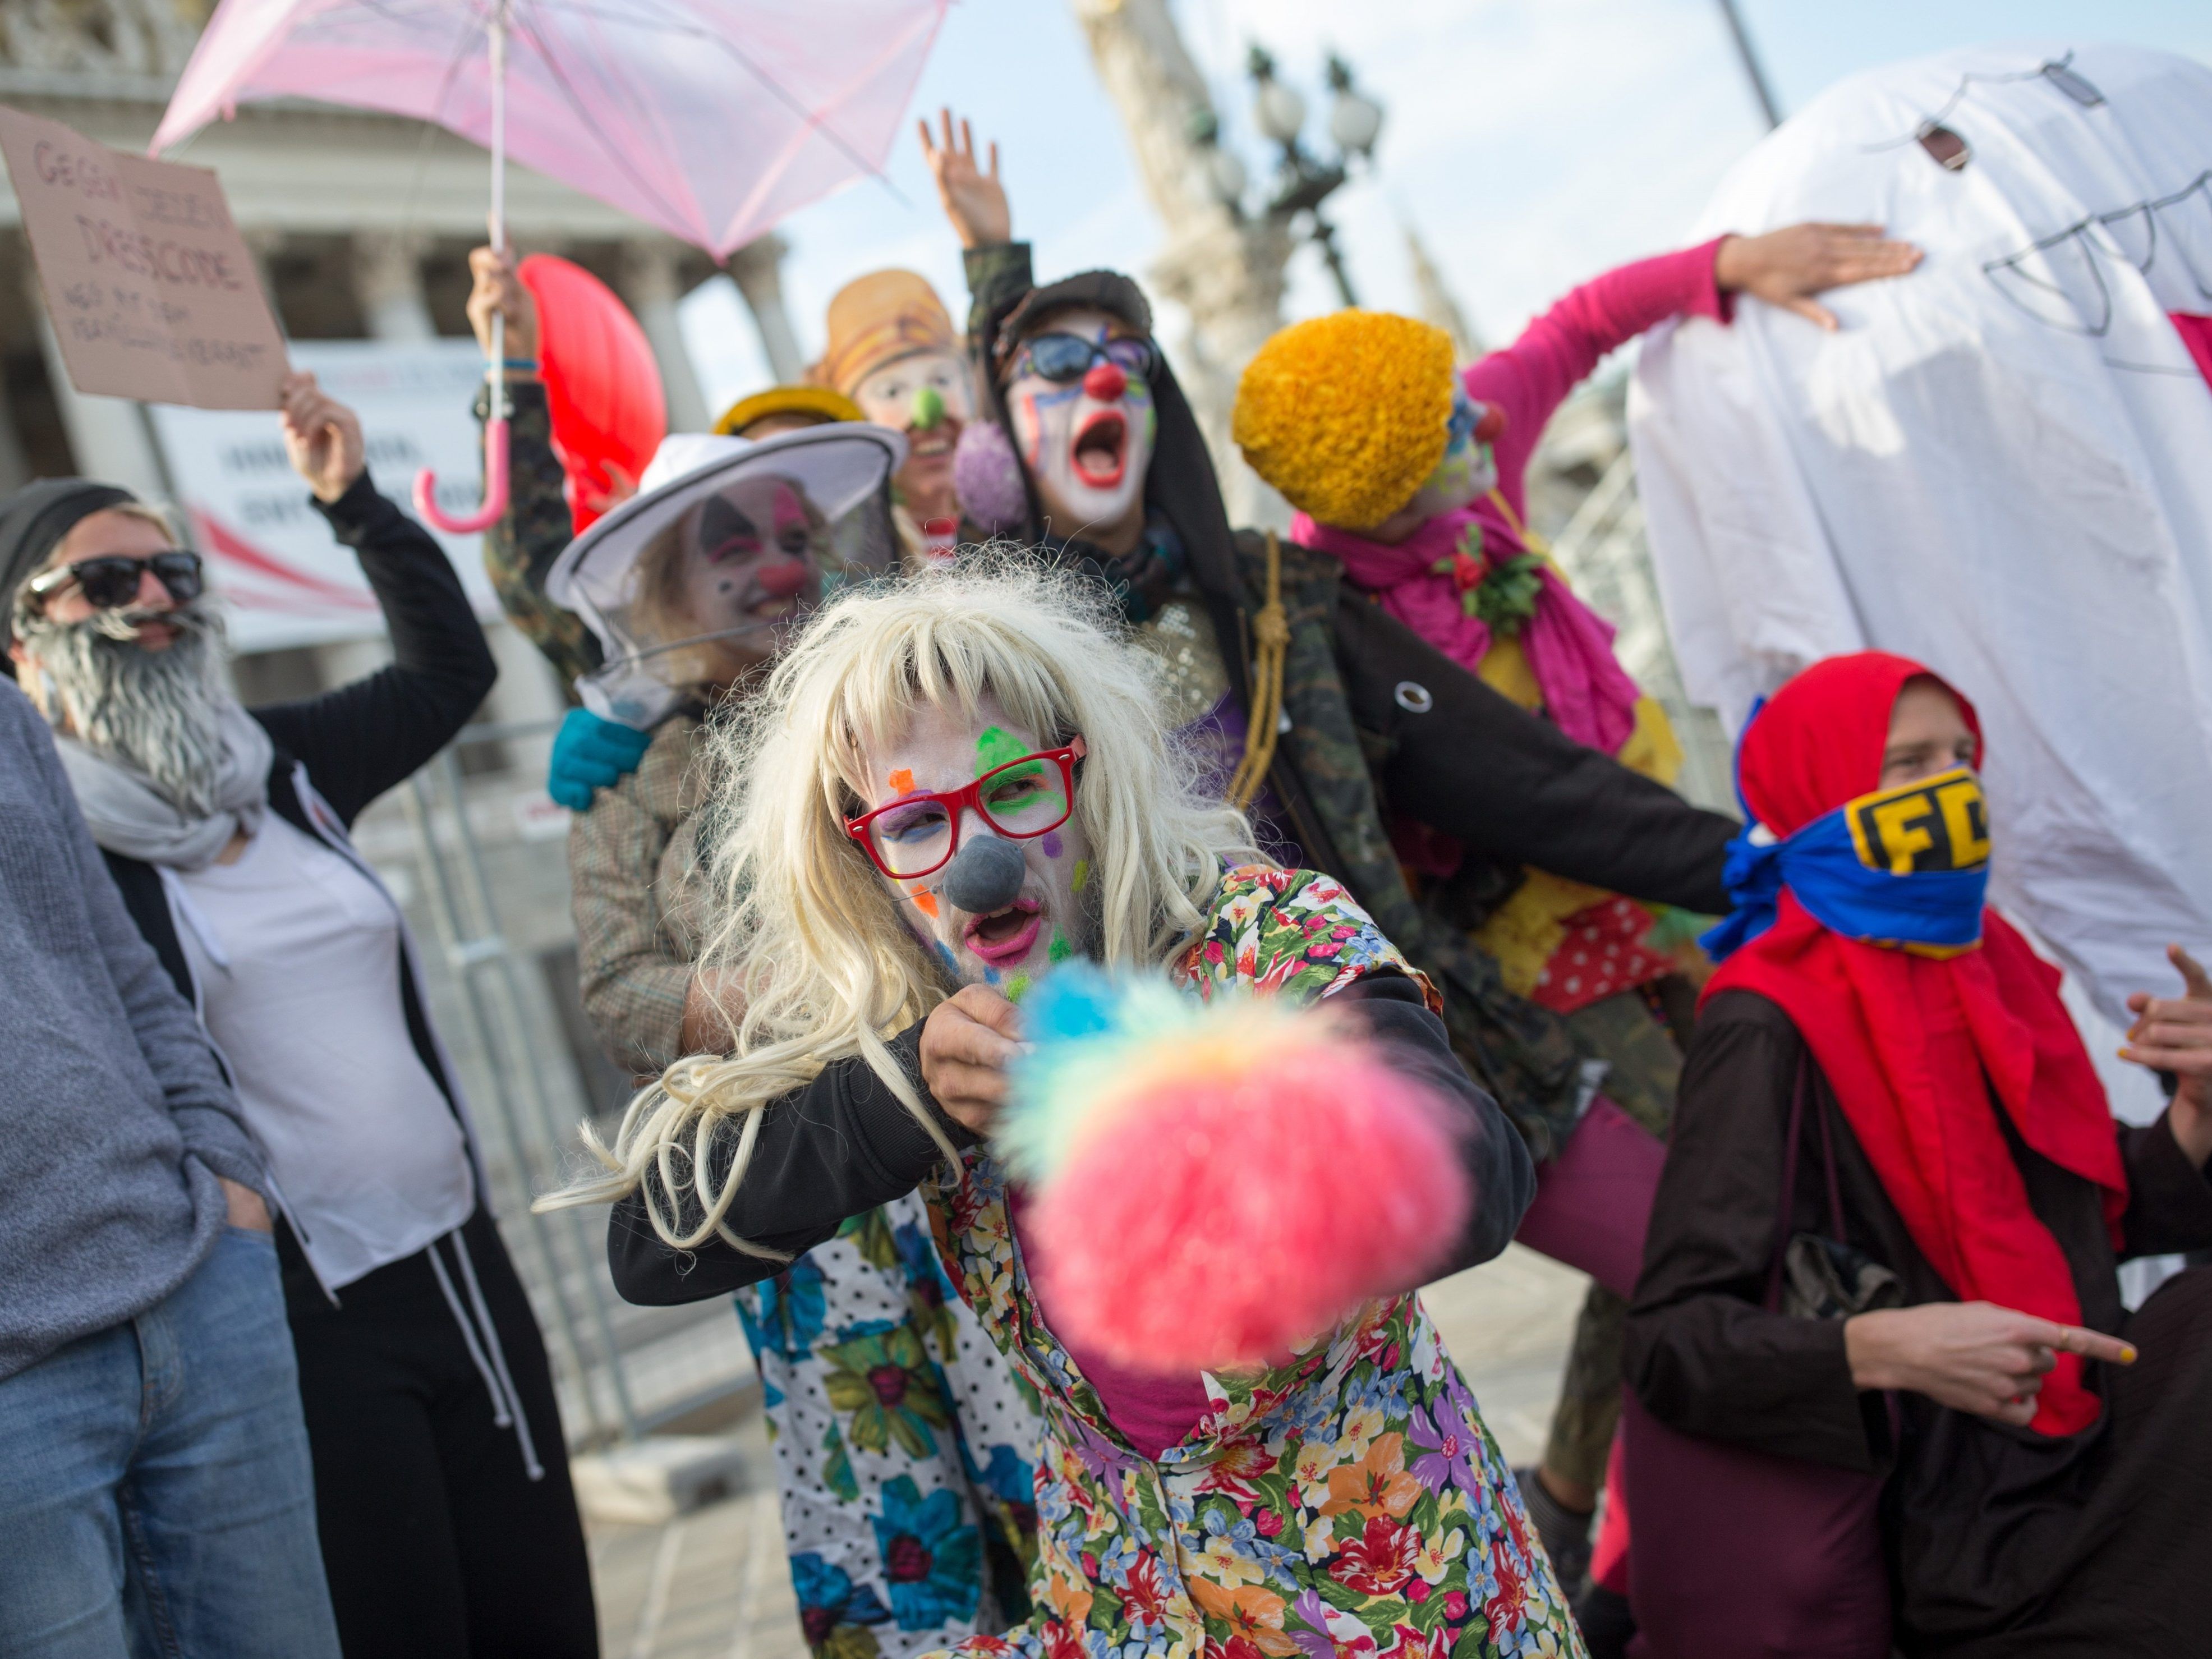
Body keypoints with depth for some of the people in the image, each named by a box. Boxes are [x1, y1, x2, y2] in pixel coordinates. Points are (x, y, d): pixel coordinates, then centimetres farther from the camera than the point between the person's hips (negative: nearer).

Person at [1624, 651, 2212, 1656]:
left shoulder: (1988, 963, 7)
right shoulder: (1769, 1029, -16)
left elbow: (2105, 1215, 15)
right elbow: (1670, 1343, -20)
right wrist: (1886, 1347, -34)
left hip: (2098, 1448, 8)